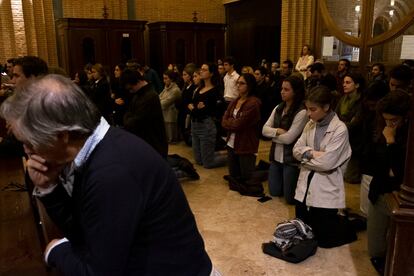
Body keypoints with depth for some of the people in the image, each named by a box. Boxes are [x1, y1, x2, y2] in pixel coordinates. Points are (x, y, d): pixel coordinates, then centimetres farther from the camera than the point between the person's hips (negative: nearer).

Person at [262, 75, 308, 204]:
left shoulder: (302, 112, -18)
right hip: (276, 156, 7)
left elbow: (288, 138, -21)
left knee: (290, 198, 3)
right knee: (274, 192, 17)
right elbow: (264, 129, 0)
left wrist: (272, 134, -6)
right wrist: (278, 131, -18)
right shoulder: (278, 108, 5)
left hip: (291, 159, -7)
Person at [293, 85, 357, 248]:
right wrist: (313, 153, -15)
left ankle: (349, 225, 34)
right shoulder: (310, 125, 4)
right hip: (305, 186, 6)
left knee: (324, 239, 6)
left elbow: (327, 162, -22)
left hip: (326, 189, -6)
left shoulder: (340, 129, -16)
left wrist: (306, 155, -7)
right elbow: (296, 149, 2)